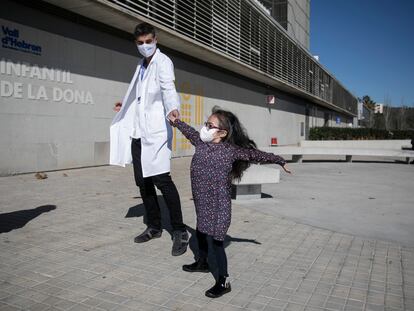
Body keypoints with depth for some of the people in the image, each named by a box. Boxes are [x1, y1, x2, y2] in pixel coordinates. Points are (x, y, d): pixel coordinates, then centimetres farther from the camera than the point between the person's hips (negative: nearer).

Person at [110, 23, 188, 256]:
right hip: (138, 131, 8)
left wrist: (173, 108, -40)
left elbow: (168, 88, -21)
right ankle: (154, 226, 22)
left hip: (156, 131, -8)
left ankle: (180, 231, -5)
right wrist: (126, 107, 35)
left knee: (161, 179, -14)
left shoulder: (162, 62, -2)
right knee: (143, 182, 10)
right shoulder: (142, 66, 23)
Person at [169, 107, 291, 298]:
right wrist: (176, 122, 35)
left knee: (216, 240, -5)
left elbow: (255, 155, -13)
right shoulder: (200, 142, 4)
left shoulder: (231, 150, -14)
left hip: (218, 203, -7)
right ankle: (202, 262, 50)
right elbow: (190, 132, 23)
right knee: (200, 232, 25)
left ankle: (223, 282, 7)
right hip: (202, 201, 8)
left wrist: (279, 160, -12)